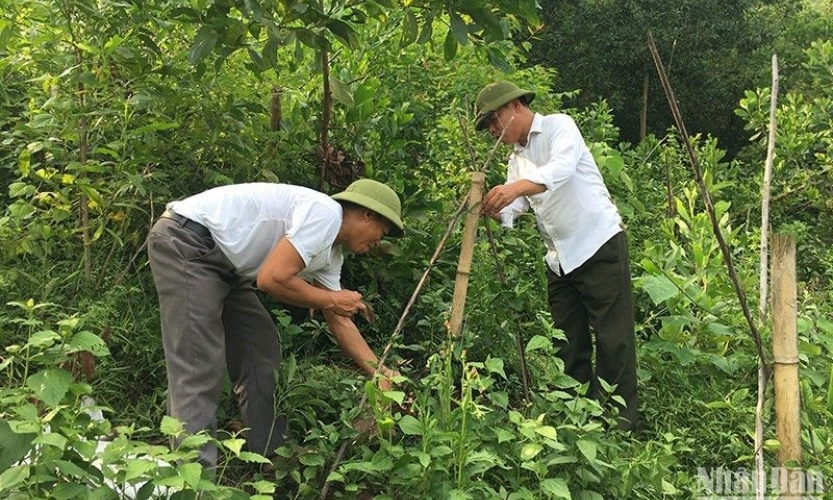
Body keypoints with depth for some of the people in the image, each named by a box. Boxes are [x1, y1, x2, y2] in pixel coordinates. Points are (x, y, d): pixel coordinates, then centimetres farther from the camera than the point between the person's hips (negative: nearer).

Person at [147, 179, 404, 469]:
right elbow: (271, 279, -25)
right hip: (185, 242, -10)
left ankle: (270, 461, 19)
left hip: (222, 263, 11)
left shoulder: (331, 252, 11)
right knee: (199, 368, -14)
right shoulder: (325, 214, -19)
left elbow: (339, 321, 15)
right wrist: (329, 300, -11)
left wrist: (381, 373, 12)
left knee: (261, 356, 11)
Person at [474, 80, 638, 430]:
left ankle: (620, 423, 3)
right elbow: (512, 210, 6)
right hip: (559, 258, 8)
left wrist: (516, 187, -42)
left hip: (599, 244, -8)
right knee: (568, 344, 10)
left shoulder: (559, 126, -5)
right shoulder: (516, 158, 17)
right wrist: (494, 209, -16)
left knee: (612, 337, -4)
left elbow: (562, 168, -27)